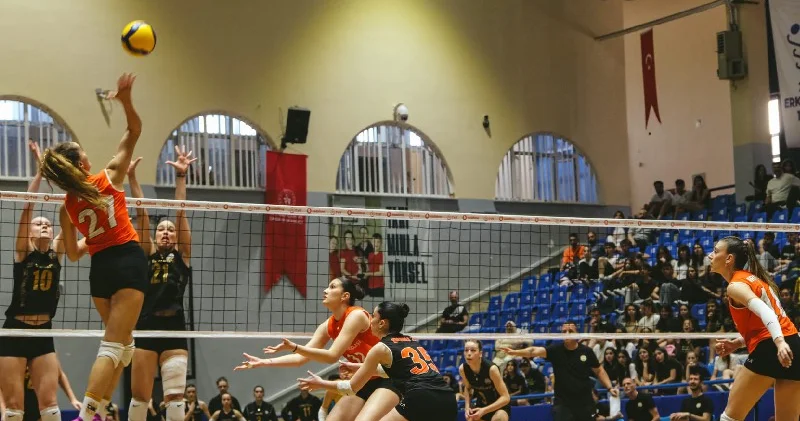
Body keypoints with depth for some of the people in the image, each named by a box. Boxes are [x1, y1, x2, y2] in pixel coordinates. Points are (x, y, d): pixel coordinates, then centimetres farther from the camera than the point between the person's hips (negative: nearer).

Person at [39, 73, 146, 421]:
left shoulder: (66, 207, 4)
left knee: (123, 343, 19)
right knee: (113, 345, -10)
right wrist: (126, 100, -13)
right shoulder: (109, 177, -4)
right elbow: (134, 132, 1)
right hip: (128, 262, -4)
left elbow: (72, 254, 13)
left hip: (99, 269, 5)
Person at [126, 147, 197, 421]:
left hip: (174, 330, -1)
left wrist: (181, 177, -2)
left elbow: (181, 213, 4)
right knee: (139, 396, 4)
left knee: (175, 396, -7)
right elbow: (141, 214, 6)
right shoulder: (147, 254, 13)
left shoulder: (182, 255, 10)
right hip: (146, 329, 1)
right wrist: (131, 177, 3)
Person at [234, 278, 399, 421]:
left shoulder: (356, 315, -20)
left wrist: (294, 347, -33)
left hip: (387, 379, -9)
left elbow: (333, 356, -25)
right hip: (364, 383, 9)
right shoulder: (328, 326, 4)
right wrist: (263, 362, -4)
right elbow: (302, 357, 4)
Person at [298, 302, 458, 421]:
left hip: (421, 400, -7)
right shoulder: (411, 342, 25)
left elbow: (352, 387, 13)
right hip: (447, 401, 7)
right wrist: (358, 367, 53)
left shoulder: (381, 348, 6)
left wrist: (320, 384, 27)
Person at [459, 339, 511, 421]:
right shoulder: (462, 369, -17)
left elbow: (505, 397, -26)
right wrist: (467, 407, -10)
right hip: (481, 405, 5)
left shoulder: (491, 368, -31)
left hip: (500, 405, -5)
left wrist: (484, 411, -34)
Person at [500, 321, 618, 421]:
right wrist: (515, 352, -40)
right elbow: (534, 351, -23)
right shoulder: (555, 350, -7)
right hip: (563, 403, -1)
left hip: (584, 402, 1)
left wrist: (609, 387, 0)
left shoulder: (586, 351, -2)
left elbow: (599, 371, 12)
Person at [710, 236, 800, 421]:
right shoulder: (752, 278, 23)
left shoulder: (736, 285, -4)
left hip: (771, 350, -8)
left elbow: (765, 312, -22)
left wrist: (779, 342, -36)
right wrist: (737, 343, 16)